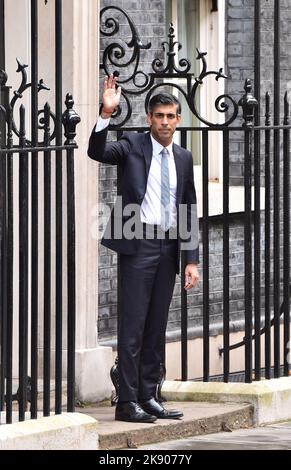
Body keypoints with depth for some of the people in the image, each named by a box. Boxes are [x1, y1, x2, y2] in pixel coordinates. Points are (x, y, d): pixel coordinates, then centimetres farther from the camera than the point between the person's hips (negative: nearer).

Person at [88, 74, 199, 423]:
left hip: (168, 248, 5)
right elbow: (96, 152, -19)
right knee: (132, 326, -6)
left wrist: (191, 260, 9)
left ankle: (148, 397, 15)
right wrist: (107, 114, -32)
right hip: (138, 246, -5)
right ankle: (127, 402, -5)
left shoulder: (183, 159, 13)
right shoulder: (133, 146, 0)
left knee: (156, 328, 8)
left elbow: (189, 212, 14)